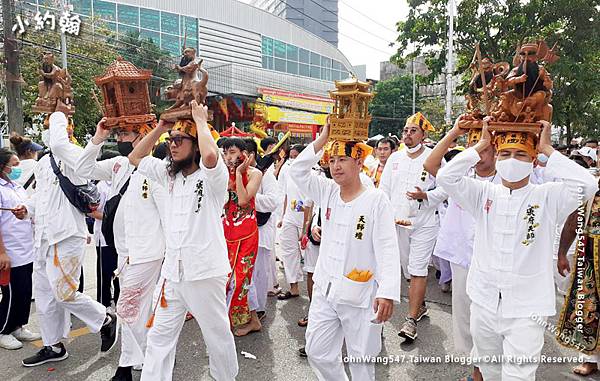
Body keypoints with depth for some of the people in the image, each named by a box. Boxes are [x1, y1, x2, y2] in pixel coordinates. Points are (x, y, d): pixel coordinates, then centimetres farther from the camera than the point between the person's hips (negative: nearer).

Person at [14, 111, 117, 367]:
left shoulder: (75, 156, -11)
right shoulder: (44, 162, 15)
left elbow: (58, 144, -33)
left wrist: (58, 116, -16)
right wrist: (28, 209, 6)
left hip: (66, 236, -9)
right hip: (44, 237, 9)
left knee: (64, 293, -7)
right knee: (44, 295, 15)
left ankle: (106, 320, 17)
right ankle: (53, 346, 30)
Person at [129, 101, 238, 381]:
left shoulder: (212, 176, -12)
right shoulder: (169, 175, 9)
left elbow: (210, 155, -35)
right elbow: (135, 158, 17)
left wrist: (200, 120, -18)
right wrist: (160, 127, 7)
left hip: (206, 273, -6)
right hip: (171, 272, 6)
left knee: (218, 336, 12)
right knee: (158, 337, 13)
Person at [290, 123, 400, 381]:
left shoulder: (376, 199, -12)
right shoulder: (328, 192, 4)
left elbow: (387, 248, -17)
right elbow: (298, 171, -1)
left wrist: (388, 292, -27)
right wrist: (323, 139, -8)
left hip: (360, 294, -5)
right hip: (325, 289, 5)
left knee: (361, 359, 10)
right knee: (317, 352, 14)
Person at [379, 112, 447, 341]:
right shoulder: (395, 158, 9)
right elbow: (384, 189, 11)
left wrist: (425, 195, -22)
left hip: (424, 222, -5)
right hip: (398, 222, 5)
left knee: (418, 270, -6)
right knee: (408, 268, 15)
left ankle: (412, 319, -1)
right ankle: (420, 306, 34)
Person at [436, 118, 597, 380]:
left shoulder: (547, 197, -4)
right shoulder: (484, 193, 0)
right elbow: (446, 176, -12)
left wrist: (547, 149, -13)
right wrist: (481, 144, -9)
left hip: (526, 309, -2)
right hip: (484, 302, 3)